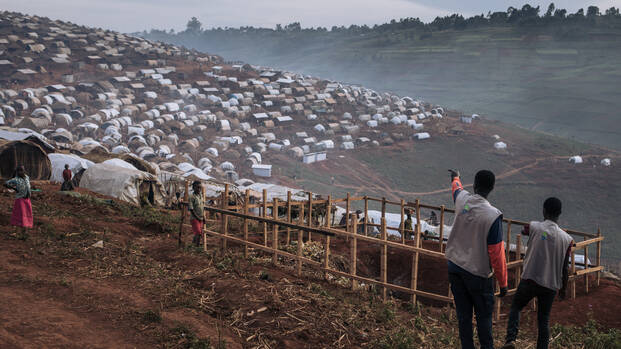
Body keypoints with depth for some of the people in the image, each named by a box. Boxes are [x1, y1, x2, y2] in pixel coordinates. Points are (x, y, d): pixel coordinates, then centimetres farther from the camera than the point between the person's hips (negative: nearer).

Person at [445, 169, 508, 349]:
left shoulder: (462, 199, -7)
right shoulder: (493, 216, -21)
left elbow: (456, 187, 21)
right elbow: (497, 253, -16)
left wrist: (455, 178, 45)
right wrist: (503, 283, -5)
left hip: (455, 267, 5)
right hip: (478, 274, -5)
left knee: (463, 315, 13)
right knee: (484, 316, 10)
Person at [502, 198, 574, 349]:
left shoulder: (534, 227, -8)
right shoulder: (567, 239, -3)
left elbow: (523, 231, 18)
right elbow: (565, 268, 2)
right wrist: (563, 289, 15)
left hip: (530, 279, -1)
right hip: (551, 285, 2)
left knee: (515, 307, 16)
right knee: (544, 320, 14)